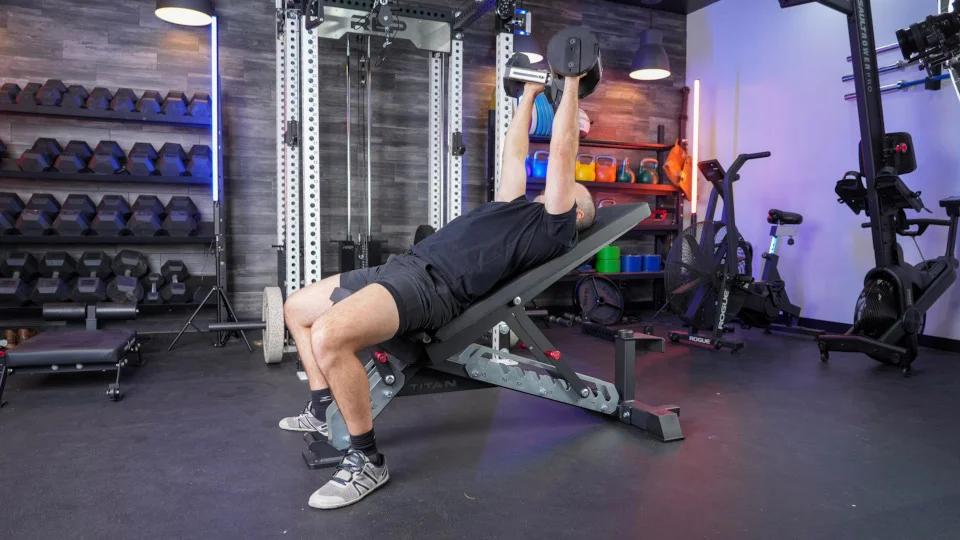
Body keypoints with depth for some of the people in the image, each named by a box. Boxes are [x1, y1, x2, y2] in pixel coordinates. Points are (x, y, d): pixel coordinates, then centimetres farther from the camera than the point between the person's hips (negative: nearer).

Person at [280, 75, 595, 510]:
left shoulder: (554, 228, 4)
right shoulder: (518, 205, 29)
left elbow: (562, 154, 0)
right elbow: (514, 153, 37)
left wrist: (571, 85, 7)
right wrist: (529, 94, 42)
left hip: (434, 285, -10)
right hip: (406, 265, 10)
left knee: (328, 335, -33)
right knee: (297, 308, 18)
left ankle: (366, 459, -14)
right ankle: (323, 410, 27)